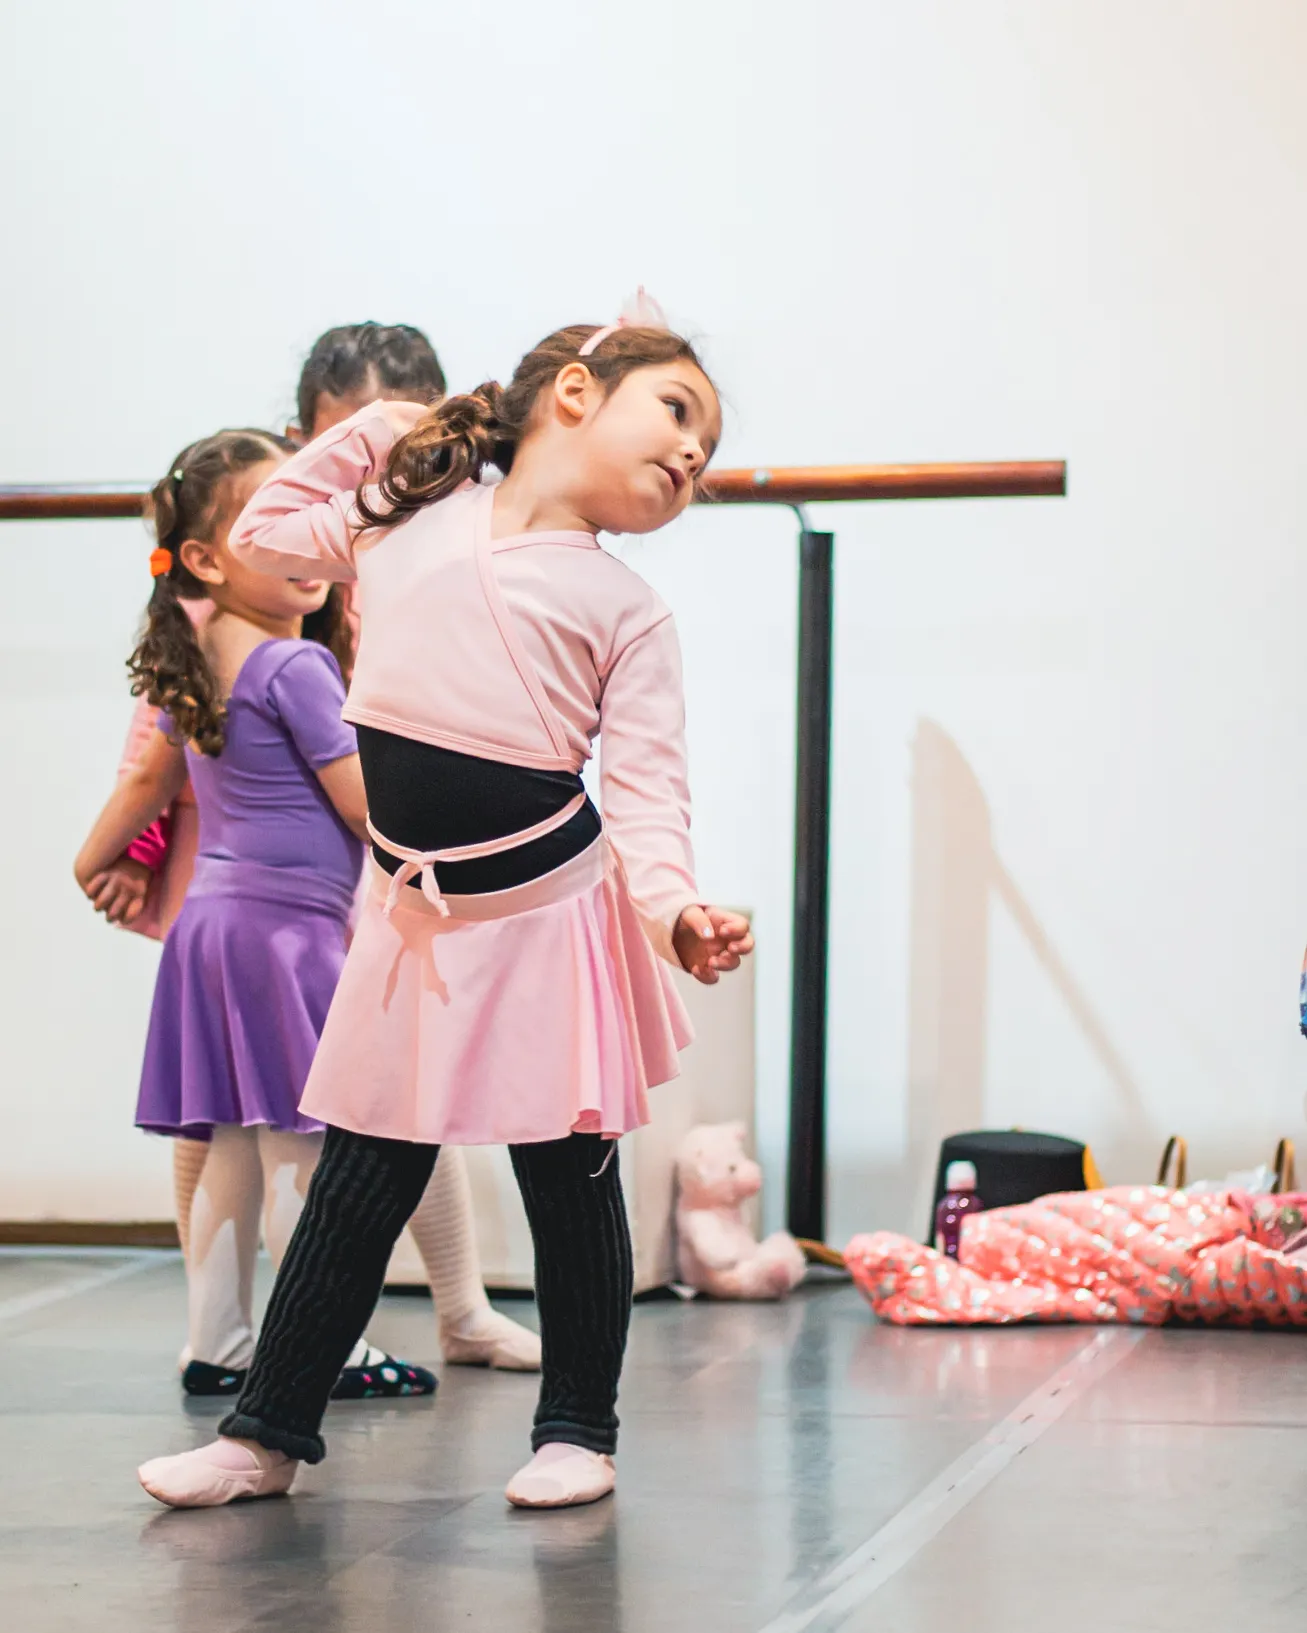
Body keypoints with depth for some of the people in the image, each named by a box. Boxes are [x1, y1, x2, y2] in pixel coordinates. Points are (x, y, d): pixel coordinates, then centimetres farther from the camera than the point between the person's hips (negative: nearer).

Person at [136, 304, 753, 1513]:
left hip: (553, 908, -2)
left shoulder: (625, 609, 0)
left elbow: (646, 781, -8)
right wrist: (369, 437, 13)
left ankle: (578, 1427, 20)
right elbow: (263, 533, 17)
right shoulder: (410, 516, 7)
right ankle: (271, 1429, 15)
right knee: (361, 1179, 8)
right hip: (420, 917, 2)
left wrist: (675, 907, -24)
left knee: (570, 1181, 5)